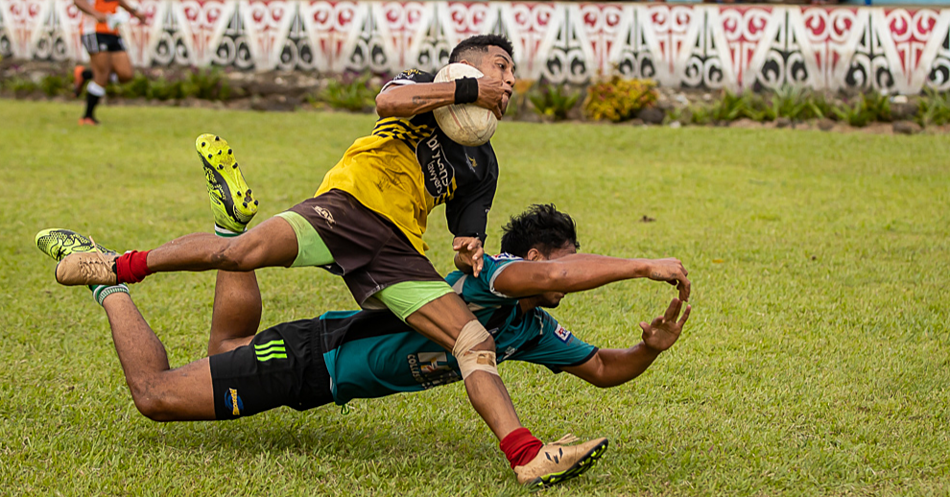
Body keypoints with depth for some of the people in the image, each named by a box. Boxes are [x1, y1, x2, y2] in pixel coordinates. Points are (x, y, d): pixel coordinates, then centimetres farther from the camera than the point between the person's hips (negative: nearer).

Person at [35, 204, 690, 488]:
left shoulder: (535, 332, 0)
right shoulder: (488, 278, -26)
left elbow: (602, 369, 10)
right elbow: (554, 276, -47)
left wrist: (650, 348, -10)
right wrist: (643, 266, -44)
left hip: (329, 380, 8)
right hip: (312, 356, -8)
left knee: (227, 349, 32)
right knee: (155, 394, -5)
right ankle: (107, 282, 12)